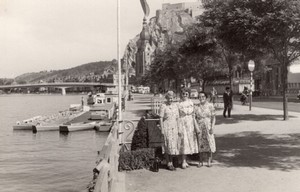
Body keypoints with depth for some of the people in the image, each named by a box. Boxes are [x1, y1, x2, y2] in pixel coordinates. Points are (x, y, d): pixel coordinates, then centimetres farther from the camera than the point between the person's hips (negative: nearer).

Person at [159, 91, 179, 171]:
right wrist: (162, 129, -11)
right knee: (167, 145, -3)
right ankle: (169, 164, 5)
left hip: (174, 127, 5)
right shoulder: (163, 106, -6)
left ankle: (171, 162, 17)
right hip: (166, 127, -5)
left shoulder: (175, 105, 10)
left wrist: (178, 128, 8)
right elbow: (161, 118, -7)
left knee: (174, 144, 6)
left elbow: (177, 118, 12)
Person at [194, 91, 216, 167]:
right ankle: (200, 161, 12)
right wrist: (197, 128, -9)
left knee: (209, 144, 0)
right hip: (200, 128, 1)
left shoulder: (210, 106, 1)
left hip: (208, 128, -1)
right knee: (200, 145, 3)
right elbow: (194, 118, 2)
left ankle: (209, 161, 11)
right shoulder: (196, 107, 4)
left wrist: (212, 127, -8)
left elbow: (213, 117, 1)